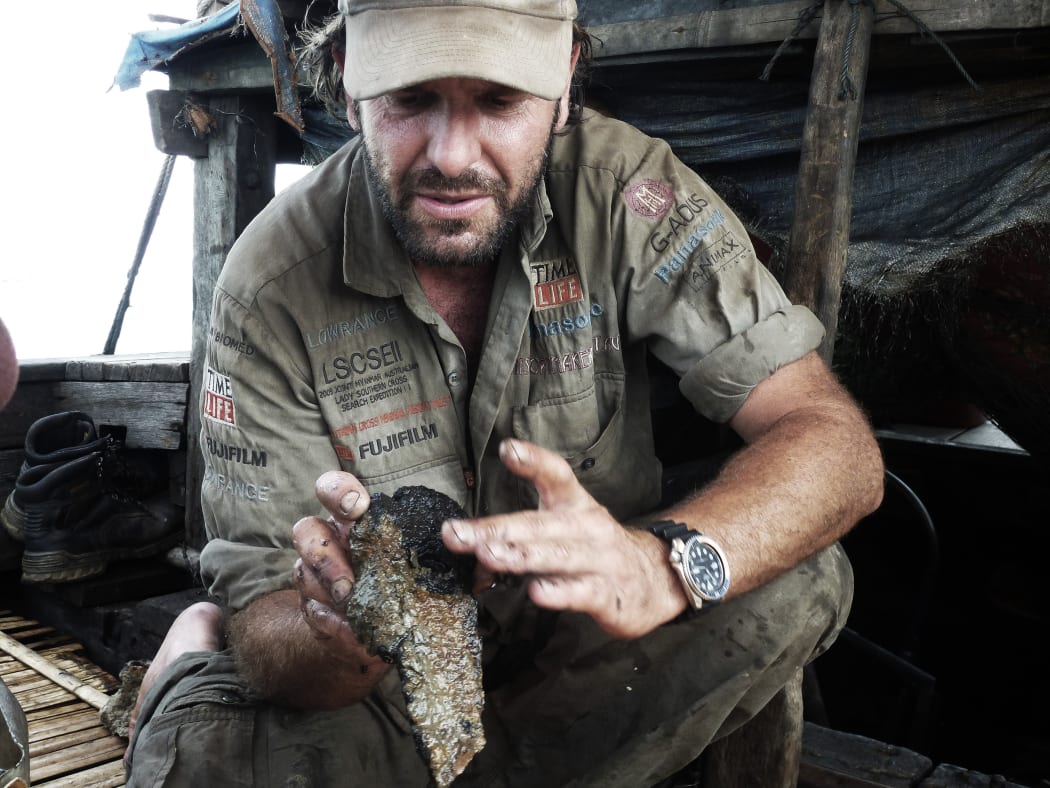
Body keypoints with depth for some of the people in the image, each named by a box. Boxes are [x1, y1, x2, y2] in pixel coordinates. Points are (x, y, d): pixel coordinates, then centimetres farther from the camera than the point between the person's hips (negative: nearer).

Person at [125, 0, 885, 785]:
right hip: (385, 686, -1)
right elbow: (262, 620, -17)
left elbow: (836, 445, -22)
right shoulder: (273, 286, -19)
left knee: (799, 580, -24)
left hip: (581, 649, 3)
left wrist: (661, 563, -42)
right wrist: (342, 632, -42)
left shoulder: (623, 189, -19)